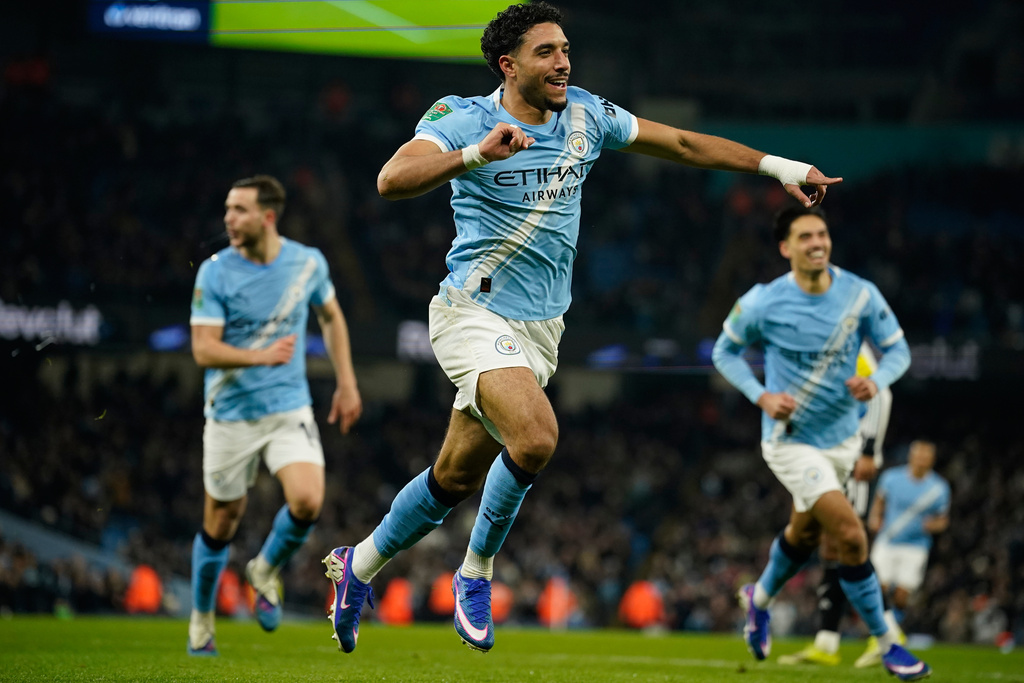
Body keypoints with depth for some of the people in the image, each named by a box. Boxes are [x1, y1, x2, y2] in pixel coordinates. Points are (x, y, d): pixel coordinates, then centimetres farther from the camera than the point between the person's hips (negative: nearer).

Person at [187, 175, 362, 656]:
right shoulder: (215, 272, -11)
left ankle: (267, 570, 12)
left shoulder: (308, 263, -2)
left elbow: (331, 317, 17)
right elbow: (203, 349, -15)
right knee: (221, 522, 6)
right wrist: (261, 355, -30)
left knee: (307, 502, -20)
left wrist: (347, 384, 14)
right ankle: (201, 619, 30)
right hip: (231, 413, -1)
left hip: (290, 408, 1)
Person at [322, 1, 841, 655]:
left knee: (456, 478, 9)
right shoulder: (460, 117, -12)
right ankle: (477, 571, -4)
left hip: (541, 329, 6)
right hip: (474, 313, -6)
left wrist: (779, 167, 12)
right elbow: (393, 179, -28)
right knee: (536, 437, -28)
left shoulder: (586, 115, 5)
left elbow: (682, 142, 14)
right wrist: (476, 154, -42)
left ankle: (360, 565, 31)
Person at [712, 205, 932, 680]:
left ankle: (760, 598, 54)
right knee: (851, 535, -17)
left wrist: (876, 381, -20)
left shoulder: (860, 294, -9)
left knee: (804, 534, 24)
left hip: (842, 437, 5)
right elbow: (725, 351, 0)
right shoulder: (763, 303, -16)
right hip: (791, 441, -5)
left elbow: (897, 348, 1)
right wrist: (761, 396, -16)